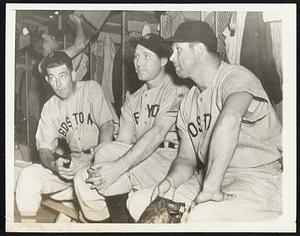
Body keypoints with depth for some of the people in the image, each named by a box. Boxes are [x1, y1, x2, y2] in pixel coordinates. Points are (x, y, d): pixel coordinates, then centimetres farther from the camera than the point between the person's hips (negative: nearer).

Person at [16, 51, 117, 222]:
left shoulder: (91, 89, -5)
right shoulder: (49, 108, 8)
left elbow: (107, 126, -15)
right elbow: (44, 148, 3)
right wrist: (53, 164, -22)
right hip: (74, 163, 5)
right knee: (29, 175, -12)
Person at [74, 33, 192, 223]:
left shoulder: (177, 90, -4)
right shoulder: (133, 100, 20)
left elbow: (158, 134, -19)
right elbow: (124, 142, 10)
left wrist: (118, 167, -28)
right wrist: (104, 168, -11)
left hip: (168, 159, -6)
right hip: (141, 161, 7)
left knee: (105, 151, -25)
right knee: (84, 181, -14)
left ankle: (120, 220, -9)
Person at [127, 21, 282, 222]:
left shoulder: (236, 77, -13)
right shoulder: (188, 103, 14)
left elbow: (230, 119, -36)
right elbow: (187, 158, 12)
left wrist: (210, 186, -39)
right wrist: (171, 181, -10)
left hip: (260, 180, -8)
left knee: (201, 218, -37)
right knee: (137, 203, 1)